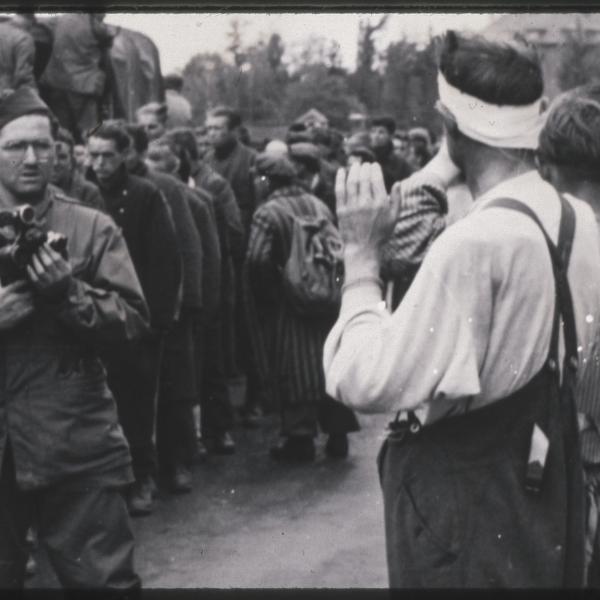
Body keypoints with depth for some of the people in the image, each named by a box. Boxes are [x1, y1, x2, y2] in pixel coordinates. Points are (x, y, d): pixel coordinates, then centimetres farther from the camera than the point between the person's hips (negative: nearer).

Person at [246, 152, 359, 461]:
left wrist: (266, 296, -10)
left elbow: (257, 261, -22)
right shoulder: (320, 206, 7)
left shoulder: (267, 213, -13)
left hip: (288, 305, -5)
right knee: (329, 363, 12)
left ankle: (301, 437, 5)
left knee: (294, 369, 2)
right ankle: (337, 433, 16)